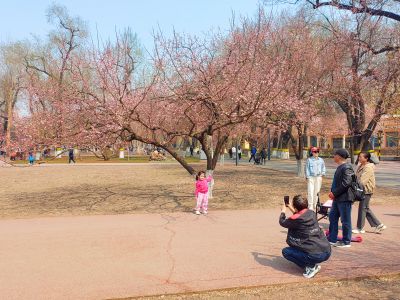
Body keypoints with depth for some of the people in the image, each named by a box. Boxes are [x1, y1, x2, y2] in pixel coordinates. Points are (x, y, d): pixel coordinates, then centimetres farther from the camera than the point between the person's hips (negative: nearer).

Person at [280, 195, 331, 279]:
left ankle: (310, 267, -1)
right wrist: (292, 209, 33)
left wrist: (283, 211, 27)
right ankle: (312, 264, 18)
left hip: (316, 255, -8)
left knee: (285, 251, 9)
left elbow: (282, 222, 9)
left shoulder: (295, 219, -13)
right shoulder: (311, 213, 5)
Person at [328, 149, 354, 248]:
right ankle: (332, 239, 25)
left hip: (344, 198, -10)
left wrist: (334, 193, -19)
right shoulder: (340, 167, 13)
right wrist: (332, 192, 9)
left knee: (345, 220, 2)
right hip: (337, 198, 10)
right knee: (333, 217, 15)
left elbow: (346, 183, -24)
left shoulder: (346, 168, -17)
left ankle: (346, 242, 14)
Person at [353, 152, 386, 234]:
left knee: (362, 208, -1)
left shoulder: (368, 167, -18)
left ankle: (360, 228, 10)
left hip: (367, 190, -9)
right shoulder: (361, 166, 11)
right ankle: (379, 225, 21)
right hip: (363, 189, 9)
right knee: (366, 209, 14)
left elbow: (363, 181, -25)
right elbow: (357, 177, 15)